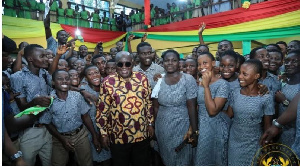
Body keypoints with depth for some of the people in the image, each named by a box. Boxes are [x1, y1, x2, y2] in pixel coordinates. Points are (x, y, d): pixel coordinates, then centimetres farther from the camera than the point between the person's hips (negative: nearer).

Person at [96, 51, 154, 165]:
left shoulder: (142, 78, -2)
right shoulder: (108, 82, -9)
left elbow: (148, 102, 6)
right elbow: (102, 110, -5)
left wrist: (150, 123, 8)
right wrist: (104, 133, -3)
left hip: (142, 134, 2)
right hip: (118, 136, -2)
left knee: (142, 163, 21)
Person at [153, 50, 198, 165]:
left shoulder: (188, 79, -10)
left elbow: (191, 106, -11)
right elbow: (156, 107, 4)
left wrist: (194, 131, -10)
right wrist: (154, 127, 5)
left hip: (181, 127, -3)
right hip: (162, 128, 3)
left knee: (181, 159, 12)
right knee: (166, 159, 19)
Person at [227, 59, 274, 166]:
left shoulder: (266, 97, -14)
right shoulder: (236, 93, -5)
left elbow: (267, 125, -6)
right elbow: (229, 114, 2)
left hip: (253, 144, -3)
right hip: (234, 142, 3)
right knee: (233, 163, 16)